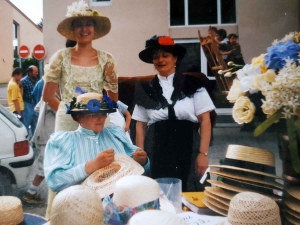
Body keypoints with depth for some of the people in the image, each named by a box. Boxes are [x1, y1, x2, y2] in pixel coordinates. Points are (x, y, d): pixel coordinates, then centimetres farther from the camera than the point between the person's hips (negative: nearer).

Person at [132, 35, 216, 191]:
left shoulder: (192, 85, 1)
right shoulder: (146, 90, 6)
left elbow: (205, 120, -1)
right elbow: (140, 125, 8)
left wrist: (203, 153, -8)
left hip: (187, 150, -1)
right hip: (156, 153, 1)